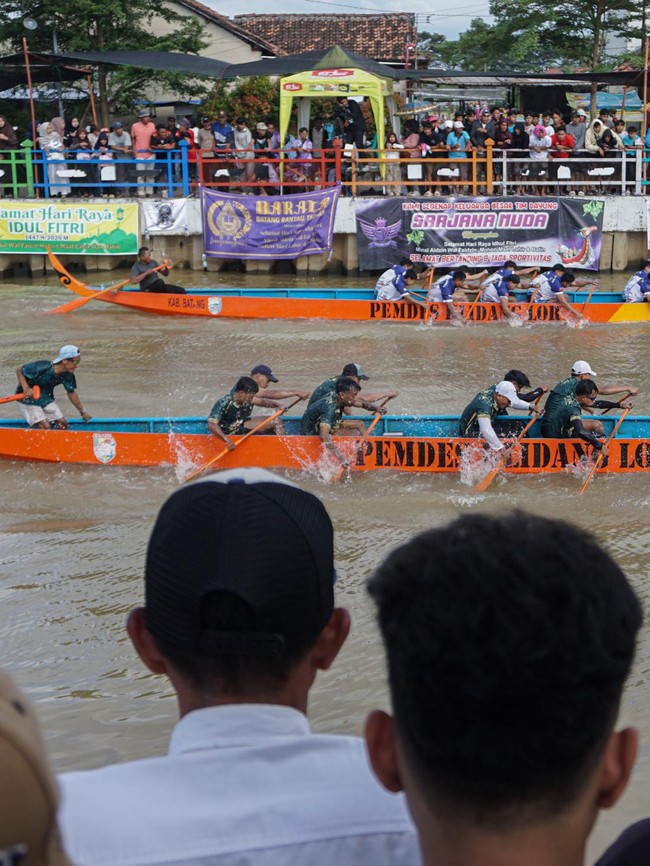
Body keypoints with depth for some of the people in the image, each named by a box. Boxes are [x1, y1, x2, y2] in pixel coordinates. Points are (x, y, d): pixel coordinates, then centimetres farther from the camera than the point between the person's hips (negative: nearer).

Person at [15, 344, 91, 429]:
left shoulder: (67, 375, -11)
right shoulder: (43, 368, -32)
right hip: (28, 399, -7)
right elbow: (19, 370, -20)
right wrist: (26, 388, -33)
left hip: (46, 398, 7)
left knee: (62, 423, -3)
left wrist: (83, 412, 14)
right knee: (46, 427, -18)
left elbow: (71, 393, 7)